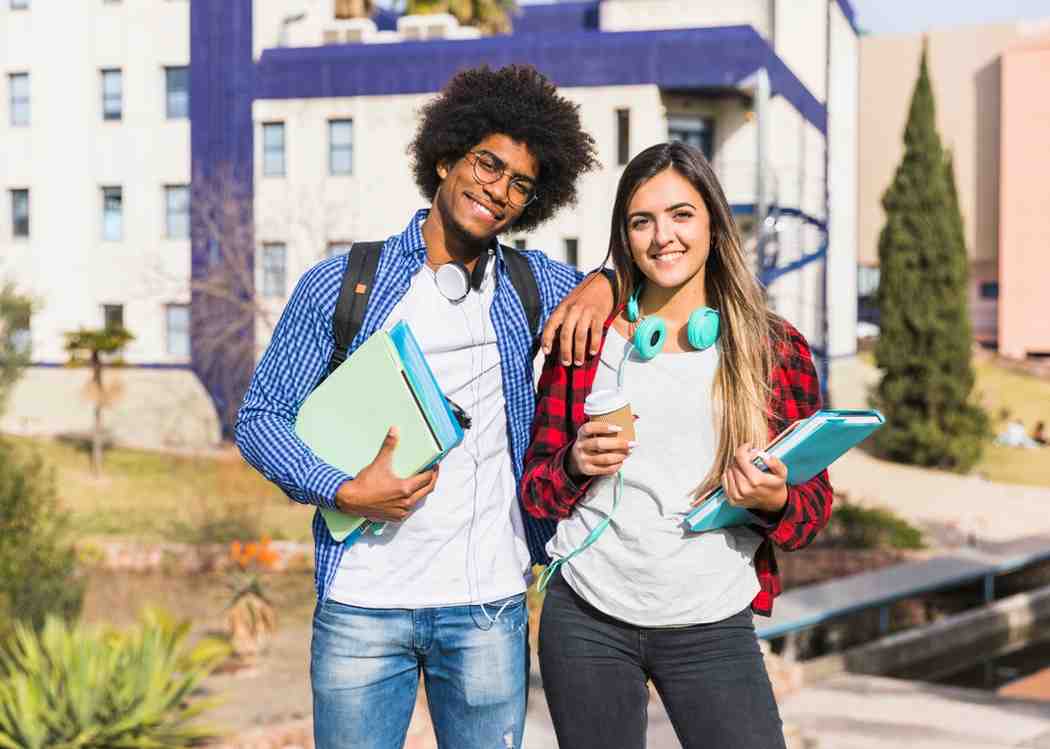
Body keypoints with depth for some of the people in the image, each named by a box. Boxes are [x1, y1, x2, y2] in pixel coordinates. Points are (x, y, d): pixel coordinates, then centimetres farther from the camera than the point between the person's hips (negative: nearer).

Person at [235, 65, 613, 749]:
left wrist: (604, 283, -4)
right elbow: (261, 417, 2)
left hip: (489, 605, 2)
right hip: (362, 603, -2)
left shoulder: (536, 285, 7)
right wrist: (345, 492, -14)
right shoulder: (340, 285, 1)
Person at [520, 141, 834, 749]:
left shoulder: (776, 349, 1)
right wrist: (577, 465, -13)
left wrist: (775, 499, -16)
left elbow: (817, 505, 5)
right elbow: (536, 489, 8)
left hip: (712, 625, 0)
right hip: (587, 620, 1)